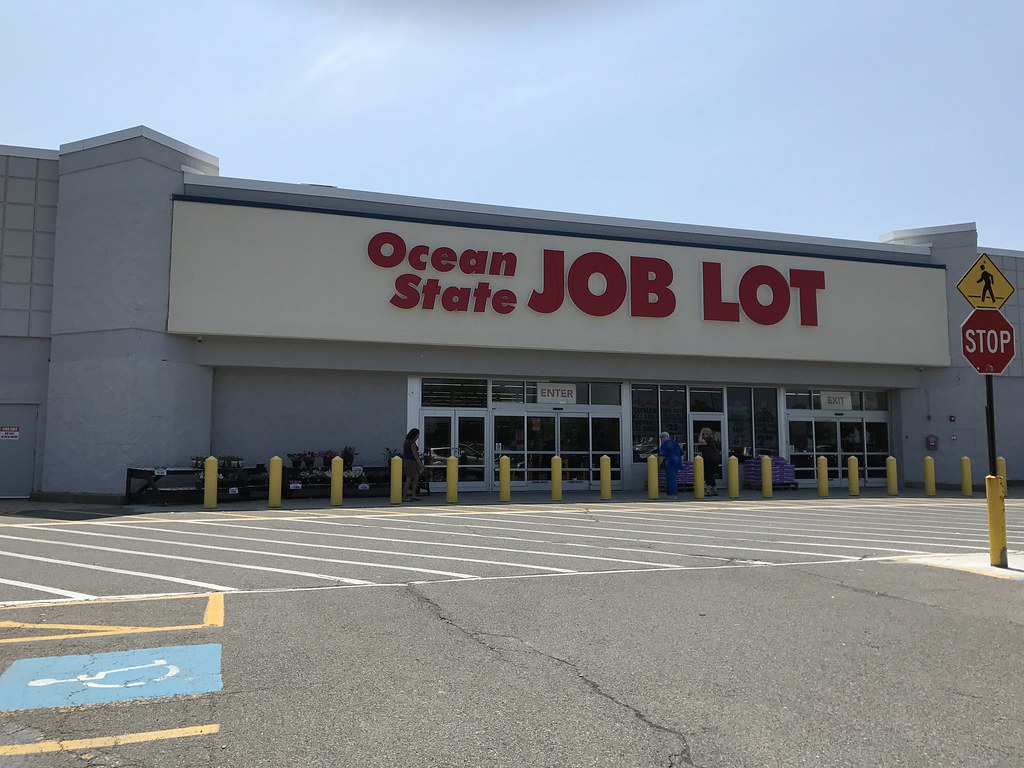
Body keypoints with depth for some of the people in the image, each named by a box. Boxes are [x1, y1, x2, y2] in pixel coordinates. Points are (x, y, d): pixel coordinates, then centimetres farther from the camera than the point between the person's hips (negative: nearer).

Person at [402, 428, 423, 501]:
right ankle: (404, 497, -1)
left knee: (416, 477, 14)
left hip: (405, 461, 10)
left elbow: (403, 453, 17)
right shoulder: (412, 443, -15)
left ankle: (413, 495, 14)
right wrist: (419, 463, -13)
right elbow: (415, 454, -17)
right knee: (409, 480, -5)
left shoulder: (406, 441, 13)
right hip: (411, 462, -10)